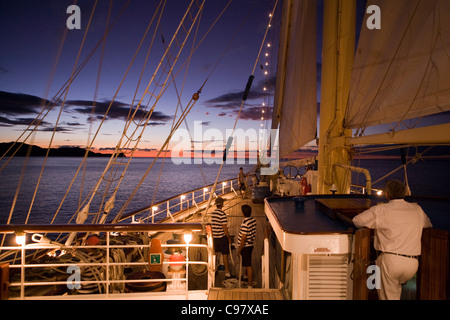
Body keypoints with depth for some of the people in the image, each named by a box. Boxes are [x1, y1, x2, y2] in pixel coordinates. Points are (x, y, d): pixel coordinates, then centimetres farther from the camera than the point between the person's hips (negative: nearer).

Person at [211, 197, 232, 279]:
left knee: (216, 253, 20)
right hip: (222, 236, -7)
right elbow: (224, 228, -19)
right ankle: (227, 273, 3)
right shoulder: (223, 214, -19)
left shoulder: (213, 213, 4)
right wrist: (229, 238, -9)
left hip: (215, 236, 7)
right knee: (225, 255, -1)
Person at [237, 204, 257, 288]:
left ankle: (250, 285, 8)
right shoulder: (253, 220, 0)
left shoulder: (245, 223, -26)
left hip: (245, 246, -9)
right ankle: (248, 276, 44)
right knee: (247, 263, 26)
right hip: (251, 244, 9)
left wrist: (239, 249, -16)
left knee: (248, 265, 0)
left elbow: (244, 238, -24)